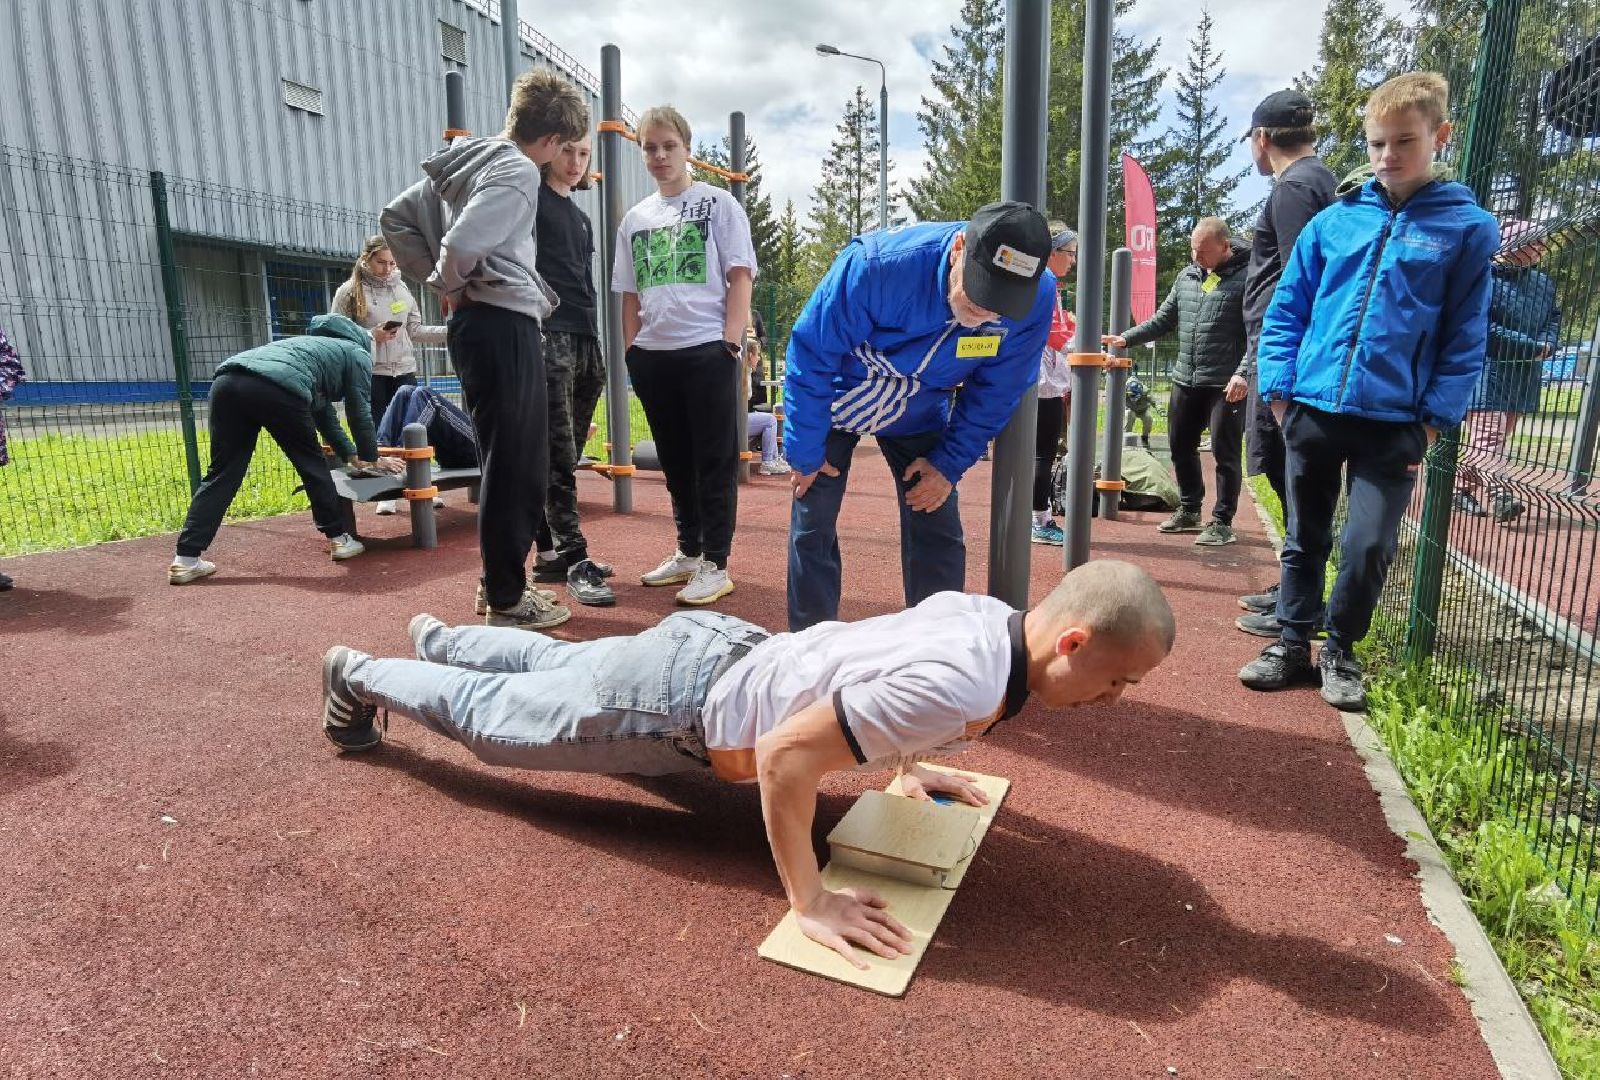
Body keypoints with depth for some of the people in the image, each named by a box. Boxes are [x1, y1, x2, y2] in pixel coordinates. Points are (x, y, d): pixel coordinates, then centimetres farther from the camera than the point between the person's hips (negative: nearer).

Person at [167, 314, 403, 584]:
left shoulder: (315, 345, 44)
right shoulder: (358, 354, 24)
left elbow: (322, 413, 47)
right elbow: (360, 412, 20)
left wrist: (352, 456, 50)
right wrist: (372, 459, 32)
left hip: (226, 381, 7)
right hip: (278, 388, -7)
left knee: (222, 473, 9)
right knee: (313, 465, 13)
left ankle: (186, 559, 6)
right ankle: (339, 539, 21)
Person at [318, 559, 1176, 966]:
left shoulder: (988, 616, -6)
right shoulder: (958, 689, -35)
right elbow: (784, 753, -34)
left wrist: (907, 765, 14)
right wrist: (810, 903, -26)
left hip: (720, 649, 7)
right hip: (681, 706, -7)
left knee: (558, 666, 32)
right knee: (495, 717, 18)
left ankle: (441, 641, 58)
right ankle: (359, 676, 42)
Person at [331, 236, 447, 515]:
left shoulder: (401, 288, 9)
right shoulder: (349, 291, -2)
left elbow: (415, 331, 8)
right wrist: (372, 336, -16)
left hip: (404, 370, 3)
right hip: (370, 374, -3)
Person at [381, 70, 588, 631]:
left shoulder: (462, 161, 17)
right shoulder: (519, 170, -11)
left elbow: (395, 217, 22)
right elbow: (462, 243, -25)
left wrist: (433, 279, 15)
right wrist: (448, 283, -5)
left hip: (475, 325, 9)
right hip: (504, 326, -9)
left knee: (519, 464, 16)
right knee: (514, 468, -3)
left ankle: (503, 582, 25)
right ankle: (507, 600, 6)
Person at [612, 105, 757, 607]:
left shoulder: (718, 203, 4)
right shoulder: (635, 218, 16)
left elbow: (740, 275, -2)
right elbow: (630, 293, 18)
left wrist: (730, 340, -12)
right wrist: (631, 350, 9)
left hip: (707, 349, -5)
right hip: (652, 355, 5)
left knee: (715, 459, -3)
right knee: (675, 461, 12)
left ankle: (715, 565, 2)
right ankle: (688, 552, 24)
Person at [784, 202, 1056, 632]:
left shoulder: (1036, 298, -26)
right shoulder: (877, 265, -36)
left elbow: (995, 392, -9)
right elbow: (811, 355, -23)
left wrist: (949, 465, -9)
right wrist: (806, 452, -16)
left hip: (919, 415, 3)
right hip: (834, 400, -2)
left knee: (938, 534, -1)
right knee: (812, 527, -4)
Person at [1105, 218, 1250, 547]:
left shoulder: (1245, 276, -8)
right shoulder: (1187, 276, 11)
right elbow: (1163, 320, 19)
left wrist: (1243, 373, -24)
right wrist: (1126, 338, 10)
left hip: (1227, 384, -7)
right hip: (1185, 380, 7)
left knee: (1225, 453, 0)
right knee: (1180, 446, 14)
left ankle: (1222, 522, 11)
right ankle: (1189, 510, 31)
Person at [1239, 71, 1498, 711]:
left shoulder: (1467, 228, 1)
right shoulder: (1334, 222, 6)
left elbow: (1465, 339, 1)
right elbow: (1286, 311, 9)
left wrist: (1432, 422, -6)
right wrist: (1279, 390, 0)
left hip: (1393, 424, -2)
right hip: (1311, 412, 2)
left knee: (1369, 547, -3)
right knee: (1305, 538, 12)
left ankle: (1340, 651, 20)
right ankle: (1292, 644, 27)